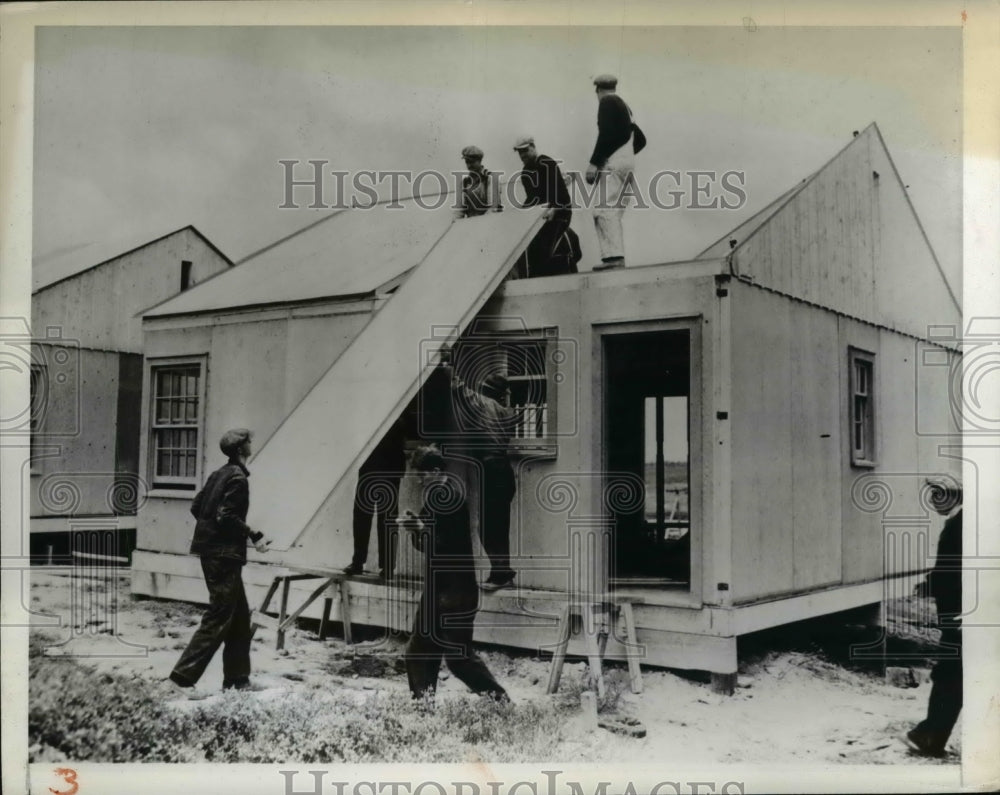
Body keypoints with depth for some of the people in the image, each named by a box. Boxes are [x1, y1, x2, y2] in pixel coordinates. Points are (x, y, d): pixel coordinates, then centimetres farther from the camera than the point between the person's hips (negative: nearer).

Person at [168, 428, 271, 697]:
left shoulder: (219, 474, 12)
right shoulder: (238, 477, -14)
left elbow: (196, 507, 14)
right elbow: (227, 516, -21)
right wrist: (254, 536, -15)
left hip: (212, 551, 10)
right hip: (224, 554, -10)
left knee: (240, 617, 15)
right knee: (218, 619, -5)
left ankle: (236, 678, 21)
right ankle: (183, 677, -4)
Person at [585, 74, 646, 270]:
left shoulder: (607, 103, -2)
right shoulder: (624, 106, 26)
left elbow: (606, 135, -16)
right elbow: (641, 140, 29)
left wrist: (593, 163, -16)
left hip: (613, 163, -9)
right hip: (627, 164, 9)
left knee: (604, 210, -17)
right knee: (613, 213, 9)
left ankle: (613, 256, -29)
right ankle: (617, 257, 4)